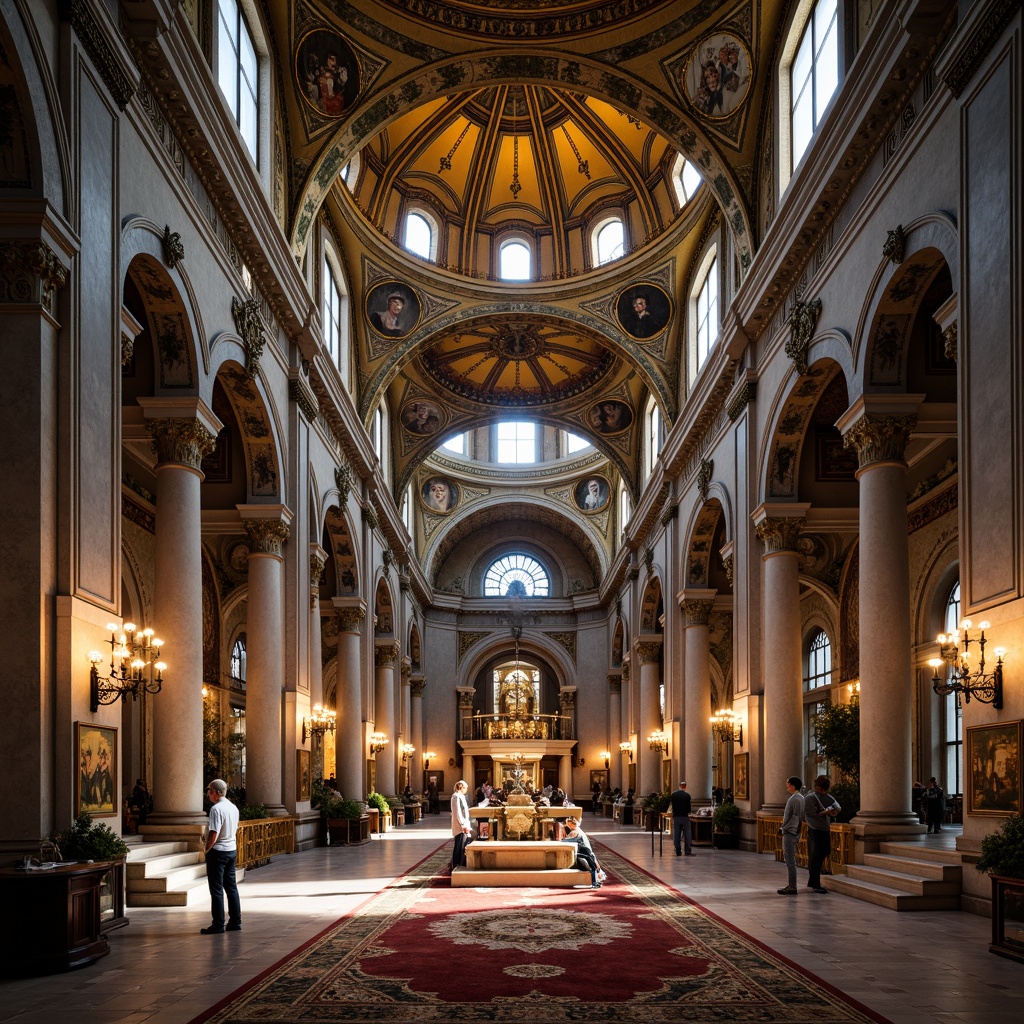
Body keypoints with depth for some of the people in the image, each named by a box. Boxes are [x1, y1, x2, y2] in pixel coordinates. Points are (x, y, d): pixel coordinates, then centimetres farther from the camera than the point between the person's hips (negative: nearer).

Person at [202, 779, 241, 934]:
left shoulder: (216, 809, -18)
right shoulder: (233, 807, 9)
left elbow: (213, 834, -23)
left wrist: (207, 850, -9)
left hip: (217, 851, -8)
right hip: (232, 850, 8)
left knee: (216, 889, -2)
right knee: (231, 886, 14)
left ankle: (218, 924, 0)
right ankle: (235, 921, 16)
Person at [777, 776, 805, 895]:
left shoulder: (793, 799, -18)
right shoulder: (801, 798, 11)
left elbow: (787, 817, -16)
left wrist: (784, 827, -3)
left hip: (789, 832, -10)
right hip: (796, 832, 10)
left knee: (790, 861, -6)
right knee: (791, 860, 16)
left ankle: (792, 887, -4)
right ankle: (791, 885, 21)